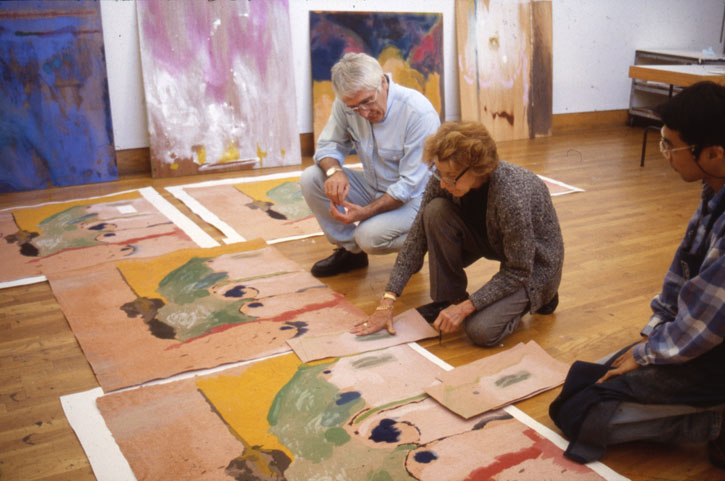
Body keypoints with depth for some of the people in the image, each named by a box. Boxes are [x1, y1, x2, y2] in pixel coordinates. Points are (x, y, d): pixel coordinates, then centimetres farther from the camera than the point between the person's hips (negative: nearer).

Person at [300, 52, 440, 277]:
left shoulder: (419, 113, -26)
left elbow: (411, 185, -25)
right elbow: (329, 144, 2)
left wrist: (365, 212, -32)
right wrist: (334, 171, -23)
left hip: (414, 198, -6)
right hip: (373, 187, 6)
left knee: (369, 236, -31)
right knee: (311, 179, -12)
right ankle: (349, 250, 4)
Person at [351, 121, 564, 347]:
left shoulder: (512, 196, -38)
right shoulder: (445, 177, -20)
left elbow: (518, 272, -26)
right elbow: (418, 235, -15)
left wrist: (465, 308, -29)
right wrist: (387, 302, -19)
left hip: (534, 262, -5)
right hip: (491, 240, 6)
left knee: (481, 330, -25)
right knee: (436, 211, -23)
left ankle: (541, 296, 6)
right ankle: (448, 298, -4)